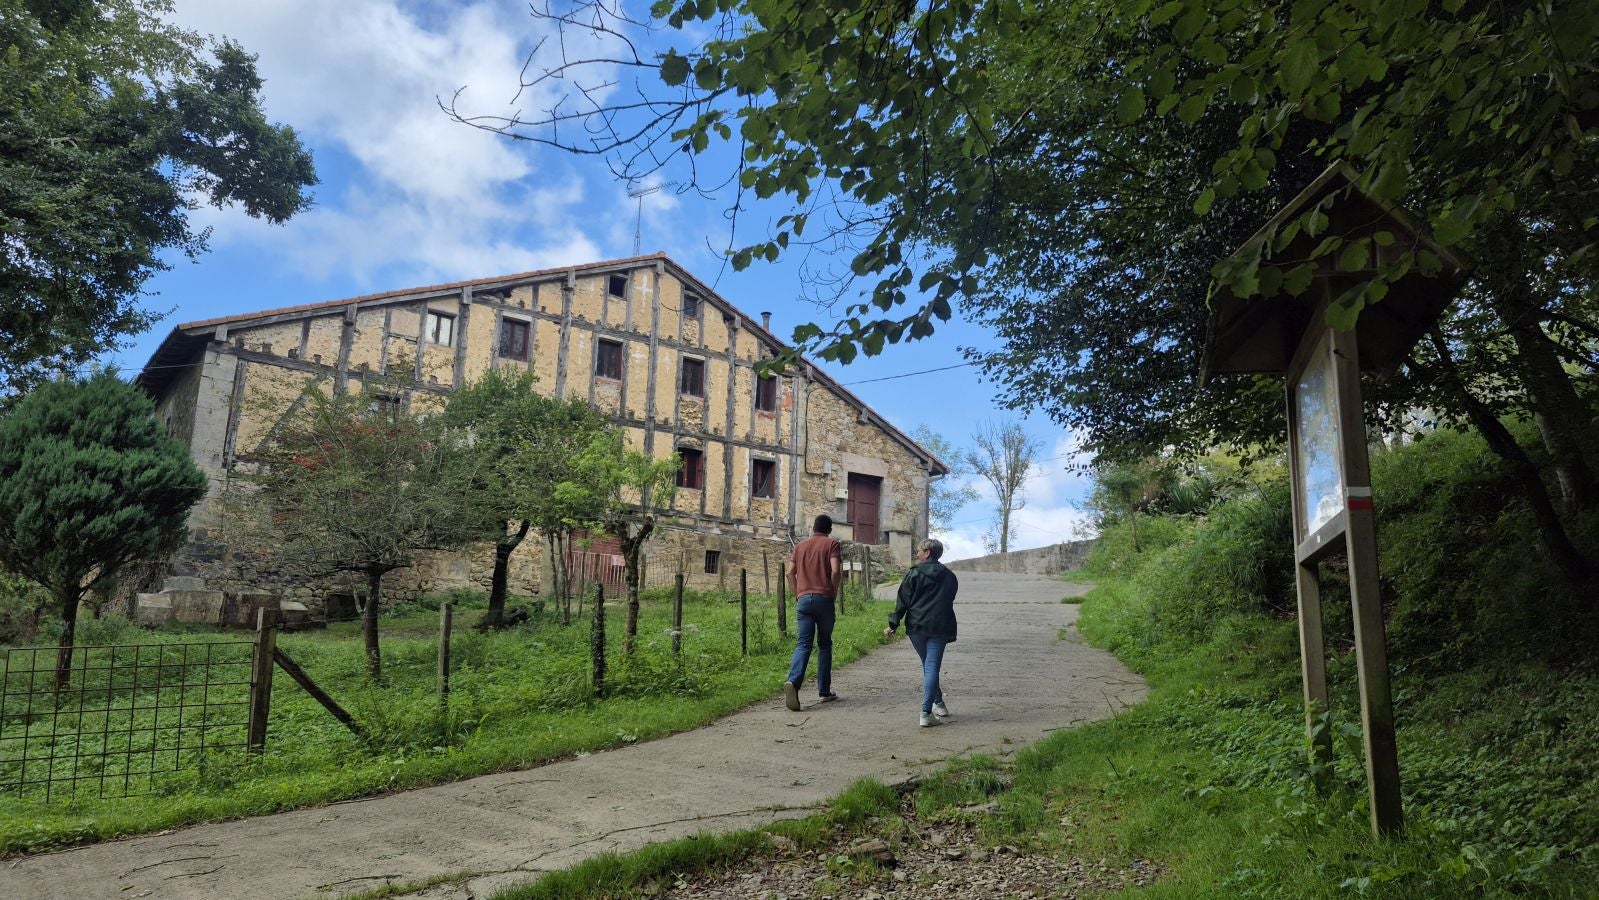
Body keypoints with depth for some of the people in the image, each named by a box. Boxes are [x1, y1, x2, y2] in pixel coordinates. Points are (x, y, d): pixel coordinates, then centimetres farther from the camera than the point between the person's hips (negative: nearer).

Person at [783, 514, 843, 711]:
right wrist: (834, 593, 2)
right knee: (824, 644, 11)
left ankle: (793, 682, -26)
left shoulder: (800, 546, 15)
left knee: (803, 644, -2)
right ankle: (824, 691, 14)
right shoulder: (832, 544, 3)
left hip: (803, 599, 2)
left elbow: (790, 572, 9)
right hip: (824, 599, -2)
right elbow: (835, 571, -11)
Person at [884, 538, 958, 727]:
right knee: (932, 668, -3)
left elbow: (903, 601, -4)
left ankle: (938, 703, 28)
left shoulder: (914, 574, -1)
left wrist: (893, 623, 0)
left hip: (916, 627, 0)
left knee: (928, 666, 18)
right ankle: (926, 713, -11)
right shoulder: (950, 577, 8)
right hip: (939, 628, 1)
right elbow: (950, 601, 14)